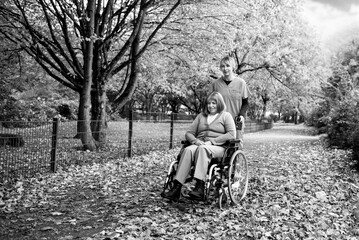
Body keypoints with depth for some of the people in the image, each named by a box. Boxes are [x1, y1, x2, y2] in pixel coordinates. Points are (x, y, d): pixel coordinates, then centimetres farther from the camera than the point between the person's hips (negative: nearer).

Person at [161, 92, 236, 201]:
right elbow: (189, 133, 19)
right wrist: (195, 140, -5)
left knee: (202, 149, -37)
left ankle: (200, 188, -46)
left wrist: (212, 141, -12)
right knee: (188, 150, -31)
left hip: (218, 148, -3)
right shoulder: (201, 116, 25)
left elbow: (232, 135, -3)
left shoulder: (226, 116, 13)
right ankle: (176, 189, -40)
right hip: (199, 145, 3)